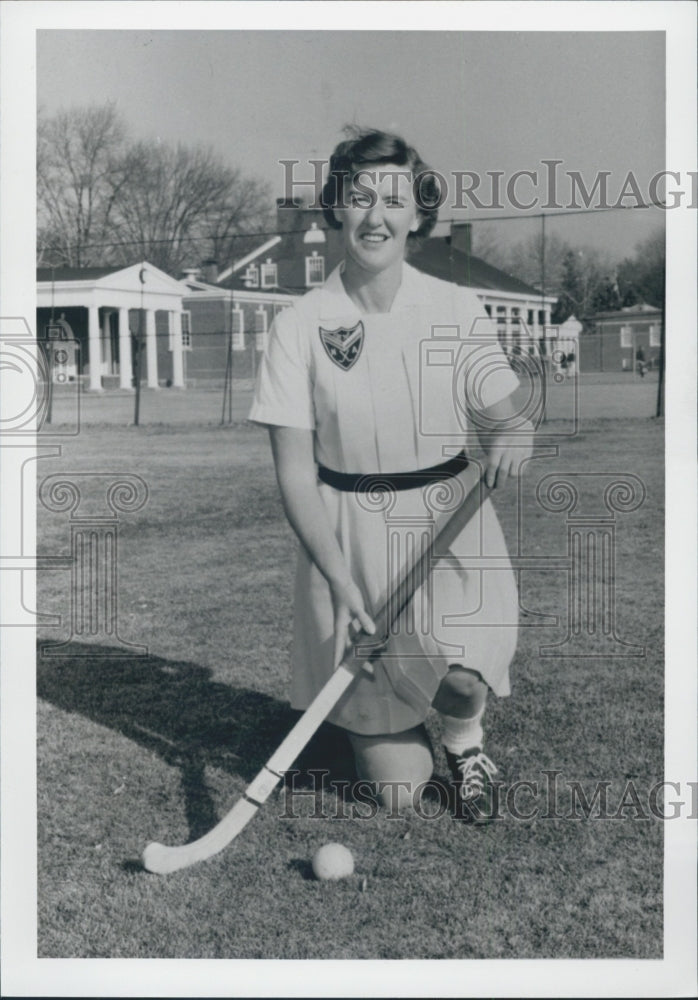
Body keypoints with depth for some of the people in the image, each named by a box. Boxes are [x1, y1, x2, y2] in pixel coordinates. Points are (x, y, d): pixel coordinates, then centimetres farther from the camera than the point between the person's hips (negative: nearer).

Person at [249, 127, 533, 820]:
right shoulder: (299, 326, -7)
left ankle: (462, 738, 12)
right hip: (348, 536, -1)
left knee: (462, 682, -26)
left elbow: (505, 418, 4)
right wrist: (338, 579, -18)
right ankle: (377, 720, 36)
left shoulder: (457, 309, -3)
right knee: (398, 787, -2)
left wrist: (509, 443, -21)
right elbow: (294, 472, -7)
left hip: (450, 523, 1)